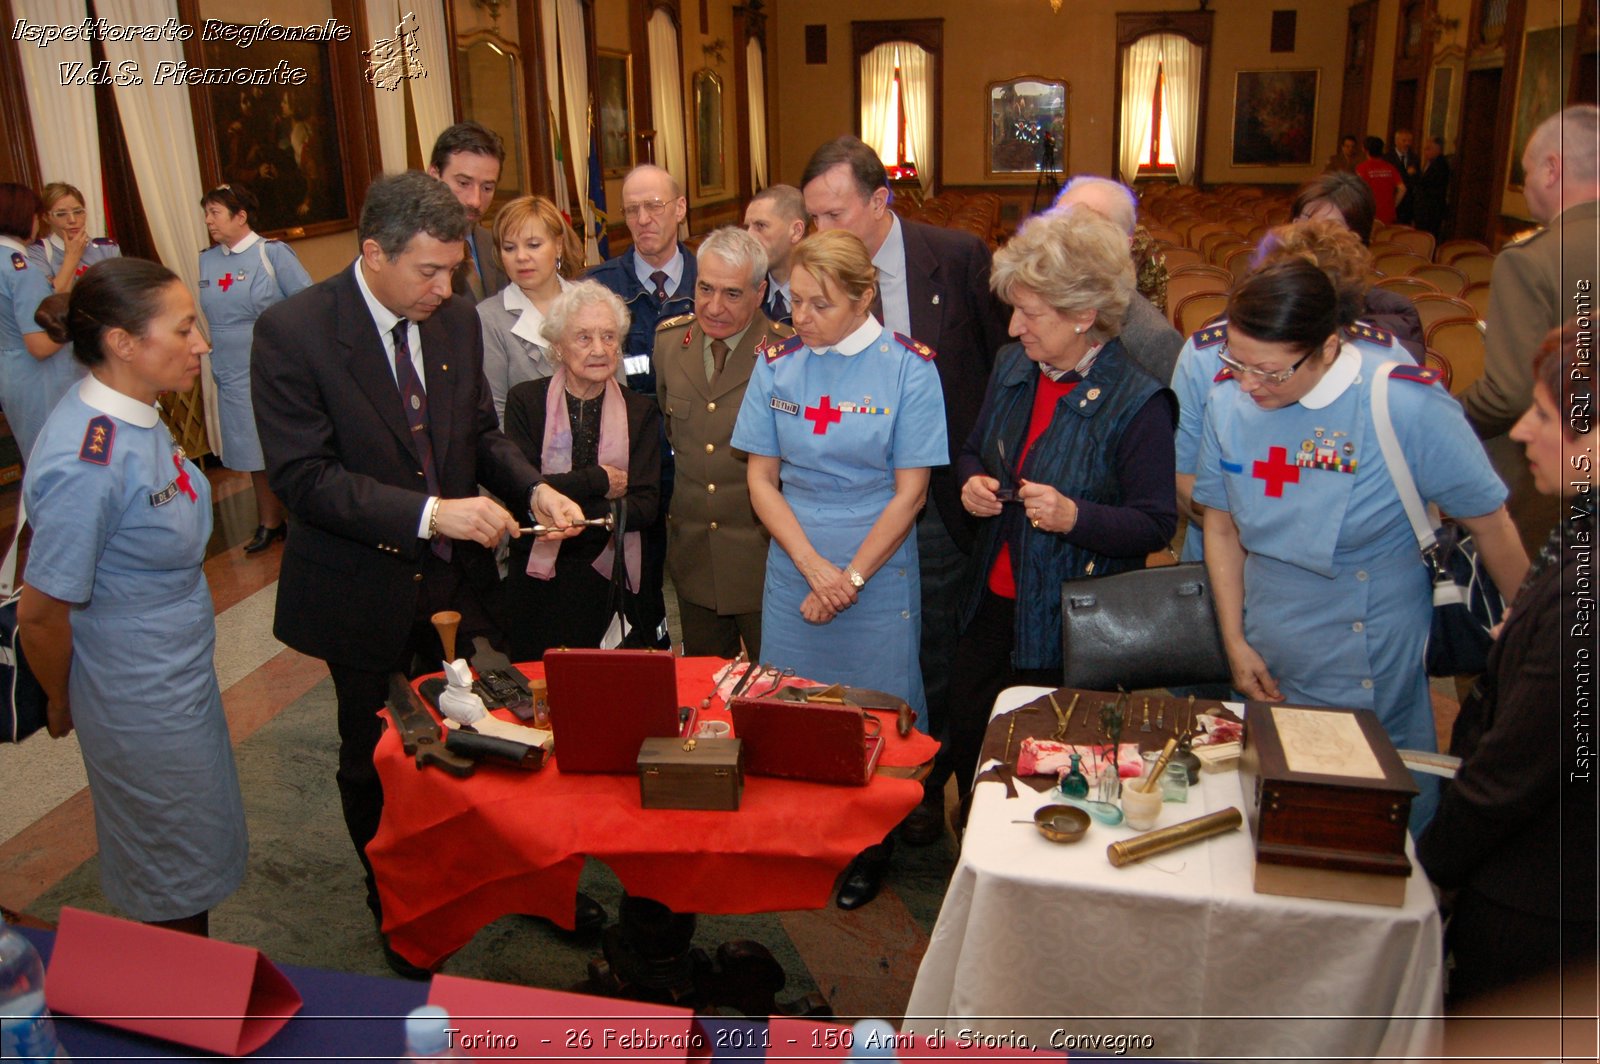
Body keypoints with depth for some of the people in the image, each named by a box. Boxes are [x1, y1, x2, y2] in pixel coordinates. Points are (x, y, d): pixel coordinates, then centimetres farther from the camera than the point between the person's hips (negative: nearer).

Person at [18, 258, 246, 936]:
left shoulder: (135, 416, -2)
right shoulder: (85, 465, -30)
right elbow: (41, 615, -22)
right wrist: (64, 706, -4)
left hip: (180, 672, 9)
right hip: (141, 704, -9)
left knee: (199, 860, 24)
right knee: (175, 882, 13)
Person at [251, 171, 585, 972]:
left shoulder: (457, 320, -2)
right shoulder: (292, 331, -18)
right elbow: (302, 476, -22)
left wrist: (533, 489, -10)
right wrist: (430, 512, -30)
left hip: (457, 577, 4)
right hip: (366, 591, -3)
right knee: (376, 756, 16)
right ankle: (394, 907, 40)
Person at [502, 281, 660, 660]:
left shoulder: (640, 411, 4)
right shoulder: (526, 400, 0)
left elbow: (646, 505, -5)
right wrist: (597, 480, -11)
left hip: (607, 577, 1)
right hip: (536, 575, -1)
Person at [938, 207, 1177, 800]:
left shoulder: (1137, 404, -18)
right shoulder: (1013, 367, 2)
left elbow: (1156, 526, -15)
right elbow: (974, 452, 17)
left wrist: (1075, 517, -31)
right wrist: (973, 482, -6)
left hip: (1073, 628, -6)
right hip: (992, 605, 6)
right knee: (966, 749, 18)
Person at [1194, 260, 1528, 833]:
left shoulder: (1409, 407, -18)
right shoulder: (1229, 400, -7)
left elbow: (1490, 524, -7)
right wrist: (1235, 642, 3)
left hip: (1375, 678, -3)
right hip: (1269, 671, 4)